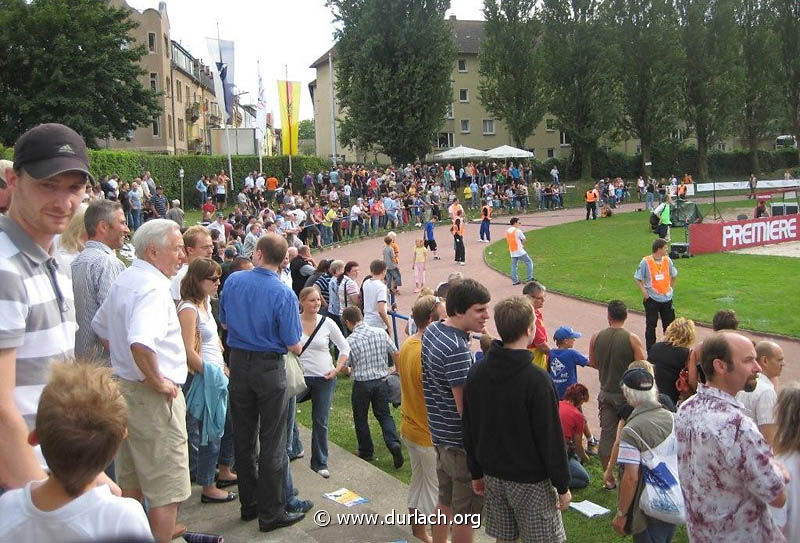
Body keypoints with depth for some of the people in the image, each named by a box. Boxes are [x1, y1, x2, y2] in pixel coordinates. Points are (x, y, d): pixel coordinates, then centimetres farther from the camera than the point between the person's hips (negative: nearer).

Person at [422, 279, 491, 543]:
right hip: (463, 442, -9)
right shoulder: (457, 350, -28)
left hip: (441, 435, 9)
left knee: (445, 502, 24)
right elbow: (466, 409, -25)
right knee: (466, 512, 8)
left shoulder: (432, 330, 1)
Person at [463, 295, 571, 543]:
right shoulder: (536, 380, -22)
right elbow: (551, 439, -18)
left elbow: (469, 430, 6)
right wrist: (563, 486, -6)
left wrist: (476, 473, 16)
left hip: (493, 476, 6)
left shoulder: (476, 373, -2)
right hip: (530, 481, -6)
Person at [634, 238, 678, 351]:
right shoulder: (646, 262, -11)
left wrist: (671, 288, 10)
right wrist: (644, 292, -12)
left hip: (667, 298, 4)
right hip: (652, 299, -4)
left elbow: (673, 275, 19)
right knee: (651, 325, 3)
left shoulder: (667, 260, 2)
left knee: (669, 324, 10)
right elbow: (637, 278, -6)